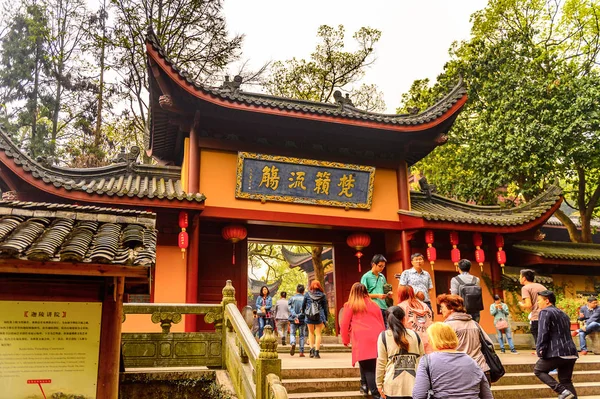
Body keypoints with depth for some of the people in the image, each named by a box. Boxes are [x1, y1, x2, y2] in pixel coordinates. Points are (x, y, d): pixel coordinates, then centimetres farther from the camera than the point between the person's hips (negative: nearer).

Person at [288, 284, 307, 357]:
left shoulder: (292, 299, 3)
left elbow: (290, 309, -10)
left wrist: (295, 316, -18)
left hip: (293, 320, 0)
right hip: (302, 320, 0)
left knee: (292, 334, 11)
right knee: (301, 336, 10)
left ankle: (293, 343, -19)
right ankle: (301, 352, 6)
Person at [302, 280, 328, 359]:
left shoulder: (307, 294, 1)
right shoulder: (322, 295, 1)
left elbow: (303, 305, 7)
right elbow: (325, 307, 4)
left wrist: (304, 313, 24)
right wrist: (326, 319, 11)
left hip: (309, 316, 1)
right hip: (319, 316, -1)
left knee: (311, 332, 18)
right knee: (318, 334, 5)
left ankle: (312, 349, 8)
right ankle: (316, 352, -1)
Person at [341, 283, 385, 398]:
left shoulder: (350, 305, 9)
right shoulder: (375, 305, 20)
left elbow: (344, 325, 9)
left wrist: (345, 340, 23)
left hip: (362, 343, -4)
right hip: (377, 341, 4)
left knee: (367, 369, -1)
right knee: (378, 368, 10)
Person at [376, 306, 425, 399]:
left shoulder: (384, 336, -2)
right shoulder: (414, 335, 5)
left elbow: (381, 362, -3)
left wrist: (379, 384, 5)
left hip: (394, 386, -2)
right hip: (414, 385, 2)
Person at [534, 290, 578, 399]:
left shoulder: (545, 312, -5)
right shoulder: (564, 314, 23)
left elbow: (542, 333, -14)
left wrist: (540, 351, -11)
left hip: (557, 353, -8)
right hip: (571, 353, 8)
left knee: (538, 370, 11)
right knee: (566, 381, 15)